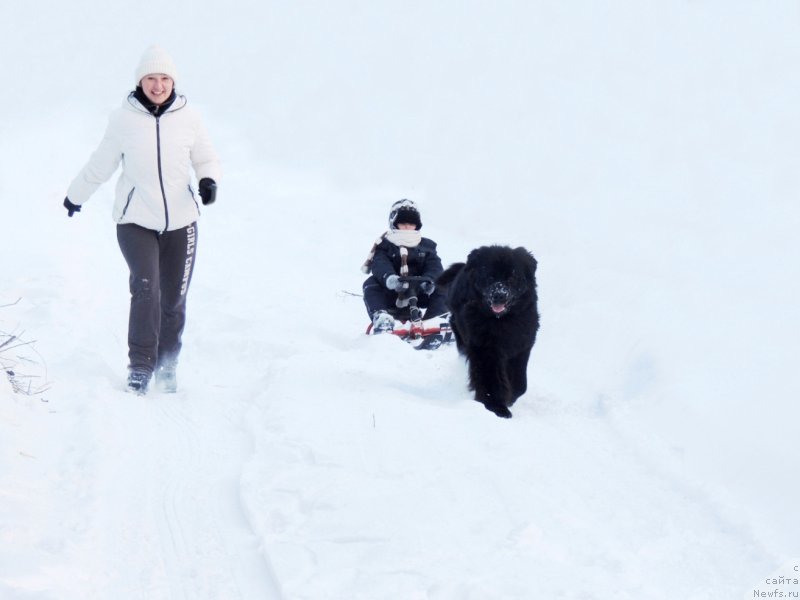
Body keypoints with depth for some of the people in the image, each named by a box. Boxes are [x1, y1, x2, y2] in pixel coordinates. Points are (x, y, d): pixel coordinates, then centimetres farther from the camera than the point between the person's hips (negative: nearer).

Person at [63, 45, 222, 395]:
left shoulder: (188, 117, -2)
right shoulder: (123, 119, -5)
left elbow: (206, 159, 12)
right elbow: (101, 165, 10)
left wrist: (209, 180, -10)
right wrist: (75, 196, 21)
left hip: (180, 221, 2)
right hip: (136, 221, -2)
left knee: (173, 299, 6)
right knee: (145, 287, -20)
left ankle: (167, 365, 26)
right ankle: (140, 365, -12)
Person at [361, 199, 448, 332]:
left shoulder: (426, 246, 15)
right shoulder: (384, 246, 8)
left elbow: (434, 267, -1)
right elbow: (380, 265, -13)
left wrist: (429, 280, -27)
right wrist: (389, 278, -39)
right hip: (391, 294, -2)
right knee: (371, 285, -28)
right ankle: (381, 317, -48)